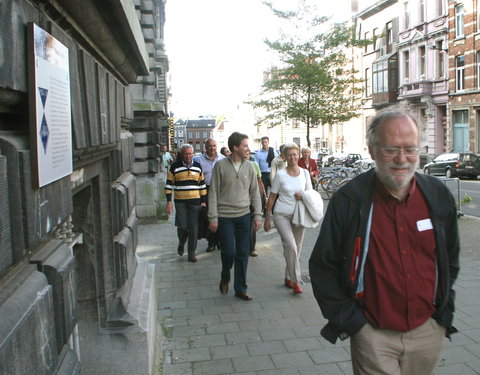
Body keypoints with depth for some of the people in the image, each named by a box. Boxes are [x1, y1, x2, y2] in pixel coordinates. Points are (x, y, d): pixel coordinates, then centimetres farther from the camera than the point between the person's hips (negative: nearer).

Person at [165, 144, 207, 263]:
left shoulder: (197, 167, 9)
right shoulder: (175, 167, 1)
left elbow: (202, 185, 14)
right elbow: (169, 184, 3)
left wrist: (203, 201, 9)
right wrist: (169, 201, -4)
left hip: (195, 202, 2)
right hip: (180, 202, -2)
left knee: (193, 228, 0)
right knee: (182, 226, -4)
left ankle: (191, 254, 11)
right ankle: (181, 244, 29)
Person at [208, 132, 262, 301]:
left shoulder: (249, 166, 5)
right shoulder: (221, 166, -5)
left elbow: (254, 193, 9)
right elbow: (213, 193, -4)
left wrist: (258, 216, 3)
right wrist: (213, 217, -8)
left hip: (244, 216, 3)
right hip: (225, 216, -3)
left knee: (243, 254, 5)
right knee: (228, 251, -4)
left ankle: (240, 289, 18)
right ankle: (225, 277, 27)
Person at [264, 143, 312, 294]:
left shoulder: (304, 173, 5)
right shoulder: (280, 174, -2)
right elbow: (272, 197, 3)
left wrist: (303, 196, -10)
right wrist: (267, 218, 3)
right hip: (282, 215, -3)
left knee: (296, 249, 8)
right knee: (291, 246, -19)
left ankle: (288, 278, 27)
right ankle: (295, 281, -10)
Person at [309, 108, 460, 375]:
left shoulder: (439, 196, -2)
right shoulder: (349, 201, -14)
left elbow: (450, 260, 12)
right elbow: (322, 267, -6)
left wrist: (443, 313, 9)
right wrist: (349, 320, -7)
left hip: (428, 331, 4)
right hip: (374, 335, -3)